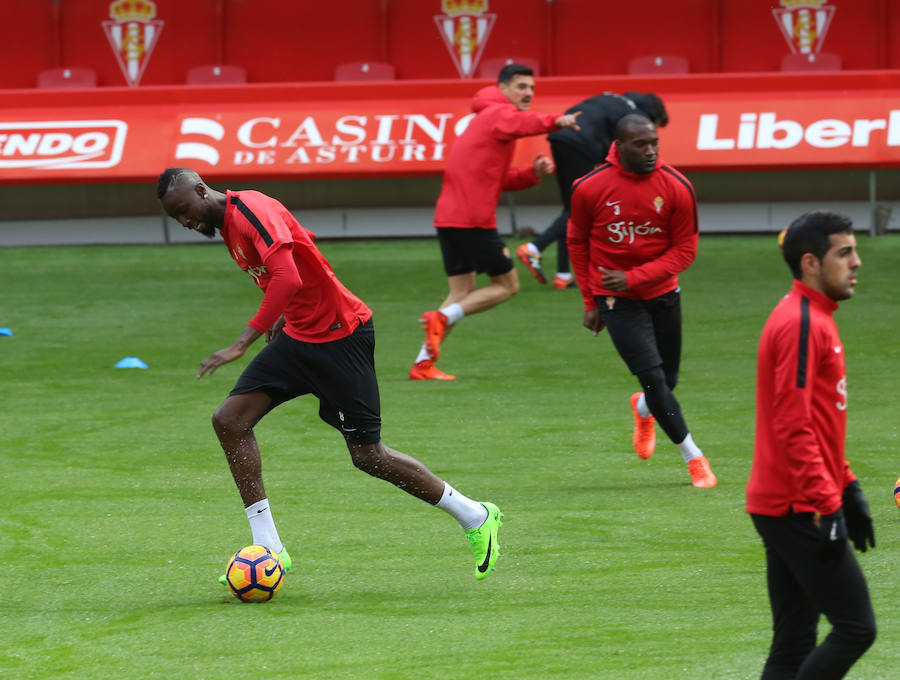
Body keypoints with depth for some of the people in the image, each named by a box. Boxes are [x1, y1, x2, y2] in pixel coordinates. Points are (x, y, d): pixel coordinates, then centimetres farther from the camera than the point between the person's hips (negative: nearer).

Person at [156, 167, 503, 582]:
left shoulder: (250, 210, -20)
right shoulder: (228, 224, 10)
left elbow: (288, 280, -34)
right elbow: (303, 241, 25)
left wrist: (242, 343, -38)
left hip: (340, 337, -9)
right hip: (299, 335, 9)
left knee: (367, 456, -2)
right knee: (230, 420, -5)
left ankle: (476, 518, 16)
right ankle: (268, 548, -4)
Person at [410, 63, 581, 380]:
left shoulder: (487, 119, 25)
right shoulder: (500, 114, -6)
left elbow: (502, 180, 25)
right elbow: (522, 123, -32)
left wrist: (533, 173, 8)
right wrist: (555, 121, -47)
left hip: (449, 218, 10)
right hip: (473, 219, -10)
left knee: (462, 292, 12)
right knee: (507, 284, 0)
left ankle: (423, 364, 6)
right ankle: (442, 317, -13)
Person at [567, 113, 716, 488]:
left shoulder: (676, 188, -12)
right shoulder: (590, 188, -13)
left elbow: (685, 251, -7)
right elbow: (577, 242, 4)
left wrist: (633, 277, -19)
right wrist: (591, 302, 7)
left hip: (662, 293, 3)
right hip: (616, 300, -3)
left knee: (667, 381, 13)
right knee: (654, 378, -13)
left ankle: (643, 409, 50)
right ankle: (694, 458, -1)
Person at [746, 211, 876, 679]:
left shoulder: (813, 319, 18)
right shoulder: (800, 324, -15)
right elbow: (793, 428, -20)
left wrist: (847, 487, 20)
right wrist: (826, 503, -22)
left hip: (786, 509, 10)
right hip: (800, 511, -10)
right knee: (856, 627, -10)